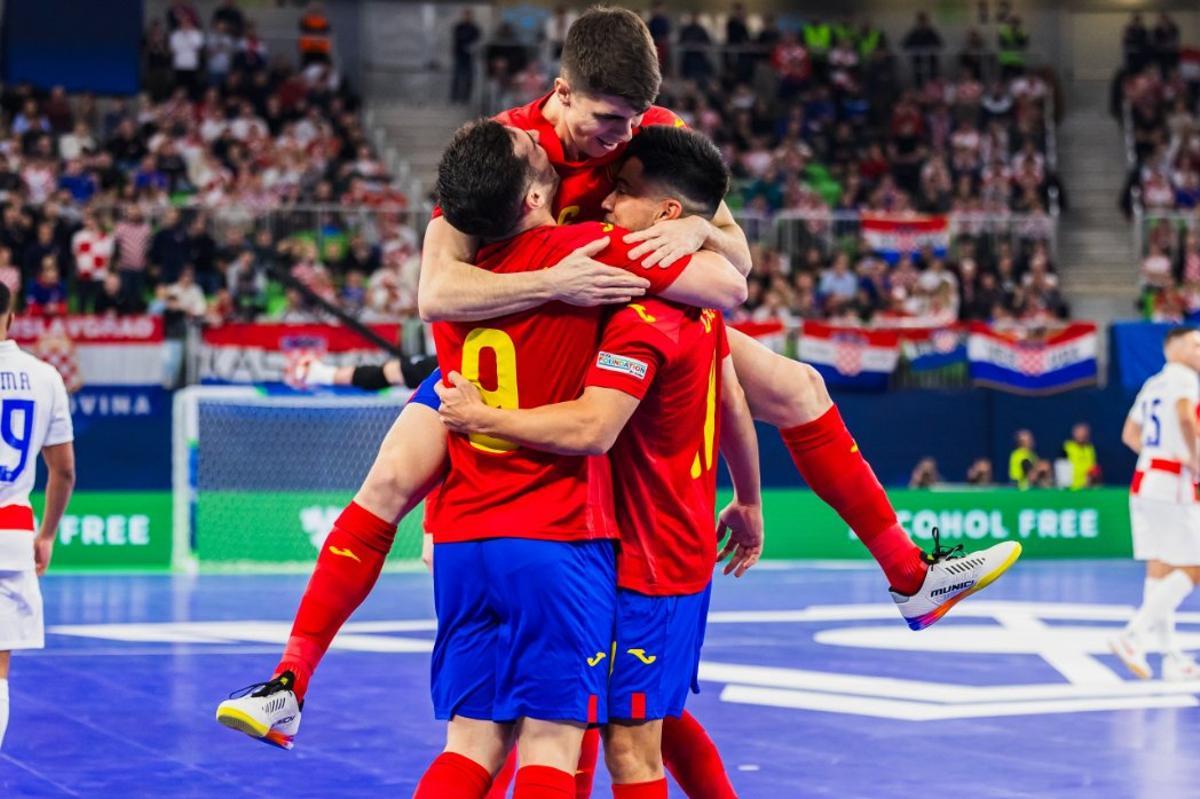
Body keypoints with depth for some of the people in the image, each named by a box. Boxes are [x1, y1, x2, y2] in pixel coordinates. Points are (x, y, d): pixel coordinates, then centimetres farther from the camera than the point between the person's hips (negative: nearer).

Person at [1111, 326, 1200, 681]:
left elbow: (1129, 434, 24)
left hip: (1145, 479, 9)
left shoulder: (1153, 384, 19)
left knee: (1160, 570, 8)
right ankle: (1133, 636, -17)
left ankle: (1172, 657, 10)